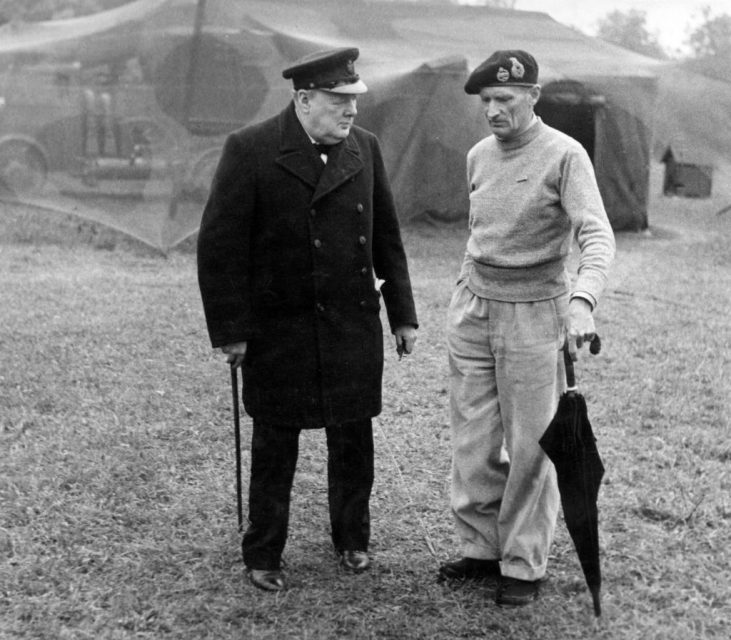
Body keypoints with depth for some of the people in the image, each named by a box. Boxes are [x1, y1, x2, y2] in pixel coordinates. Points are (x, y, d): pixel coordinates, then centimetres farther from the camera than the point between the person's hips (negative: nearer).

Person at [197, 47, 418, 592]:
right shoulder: (249, 151, -10)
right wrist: (230, 331, -10)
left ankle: (352, 538, 32)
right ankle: (263, 556, 23)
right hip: (278, 330, -3)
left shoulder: (365, 148, 4)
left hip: (355, 325, 4)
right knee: (274, 445, 8)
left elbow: (387, 238, 11)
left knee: (354, 438, 11)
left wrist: (403, 313, 11)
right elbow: (219, 245, -9)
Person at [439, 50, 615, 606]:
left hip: (534, 313, -5)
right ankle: (482, 549, 22)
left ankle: (524, 565, 15)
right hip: (472, 308, 6)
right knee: (473, 441, 9)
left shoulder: (564, 155, -13)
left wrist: (582, 301, -42)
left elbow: (597, 236, -25)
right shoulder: (478, 156, 6)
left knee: (529, 447, 2)